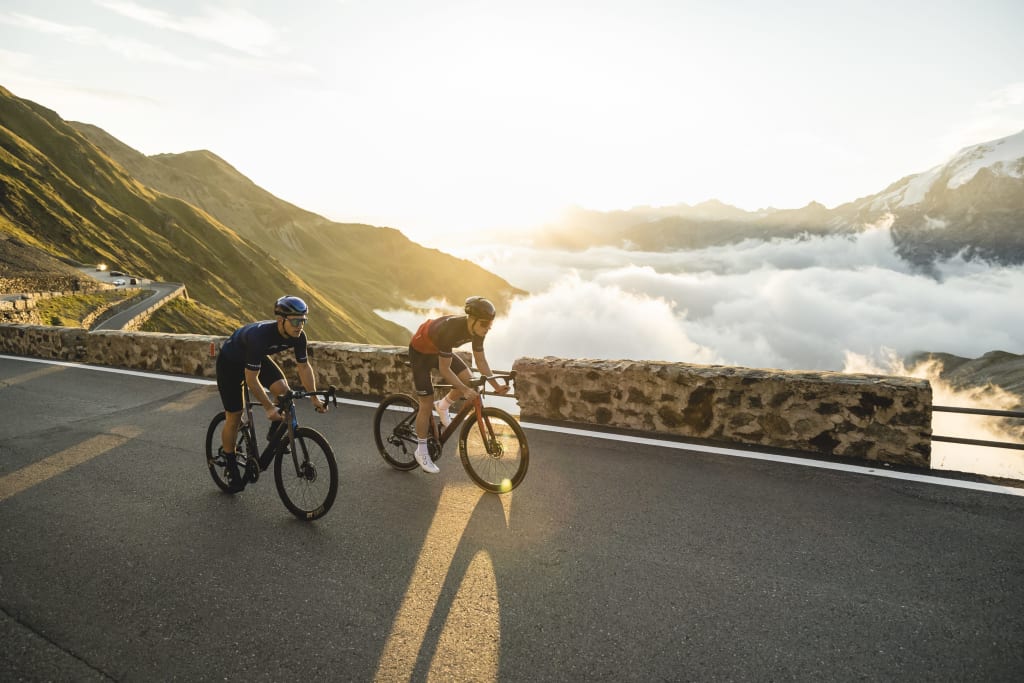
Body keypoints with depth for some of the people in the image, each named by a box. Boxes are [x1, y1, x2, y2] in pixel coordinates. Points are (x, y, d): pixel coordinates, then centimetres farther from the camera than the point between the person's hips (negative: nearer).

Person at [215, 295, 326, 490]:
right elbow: (251, 379, -37)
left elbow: (304, 366, -9)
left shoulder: (298, 336, -24)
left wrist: (314, 398, -14)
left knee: (283, 389, -21)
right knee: (234, 416, 0)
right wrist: (269, 408, -36)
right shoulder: (260, 336, -42)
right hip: (230, 361, -5)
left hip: (258, 357, 5)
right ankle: (229, 463, 21)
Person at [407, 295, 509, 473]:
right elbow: (444, 369, -34)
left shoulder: (477, 329, -20)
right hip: (420, 352, -7)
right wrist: (464, 391, -39)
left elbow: (480, 360, -8)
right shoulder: (451, 329, -40)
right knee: (426, 404, -4)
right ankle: (421, 451, 12)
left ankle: (442, 407, 15)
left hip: (439, 350, 7)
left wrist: (496, 386, -14)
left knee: (467, 379, -11)